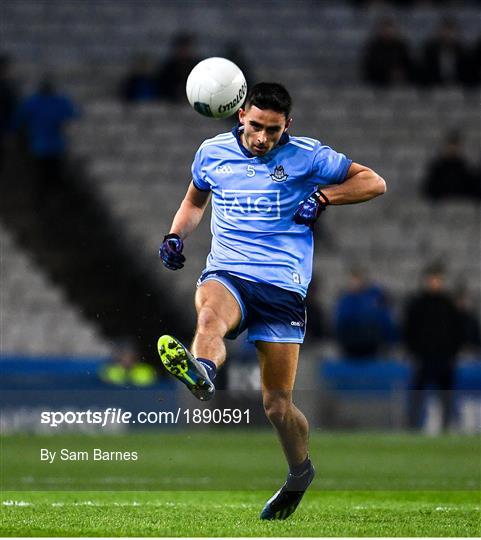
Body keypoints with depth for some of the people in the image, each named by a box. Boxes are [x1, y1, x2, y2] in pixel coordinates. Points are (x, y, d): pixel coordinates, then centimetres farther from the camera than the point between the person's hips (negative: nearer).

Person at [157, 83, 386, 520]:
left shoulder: (306, 156, 2)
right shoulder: (213, 152, 10)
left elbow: (374, 183, 7)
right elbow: (195, 199, 29)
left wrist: (322, 197, -8)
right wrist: (176, 236, 10)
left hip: (283, 285, -1)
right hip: (226, 273, 1)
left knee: (277, 404, -1)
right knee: (210, 313, -38)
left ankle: (300, 471, 28)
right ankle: (200, 374, -71)